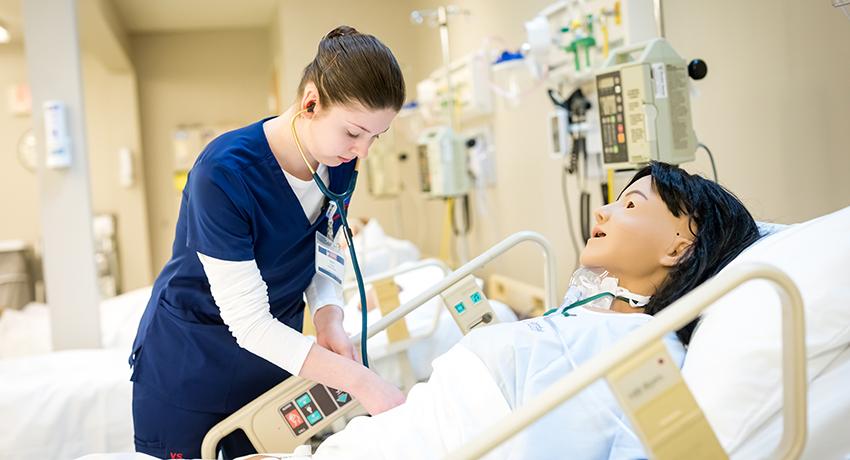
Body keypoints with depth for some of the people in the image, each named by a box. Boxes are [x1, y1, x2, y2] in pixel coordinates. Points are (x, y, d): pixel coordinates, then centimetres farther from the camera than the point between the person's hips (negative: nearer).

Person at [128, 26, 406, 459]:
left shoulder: (338, 163, -9)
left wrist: (328, 319, -18)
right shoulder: (224, 173, -29)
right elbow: (249, 322, -27)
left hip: (273, 361, 6)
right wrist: (356, 379, -32)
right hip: (185, 371, -5)